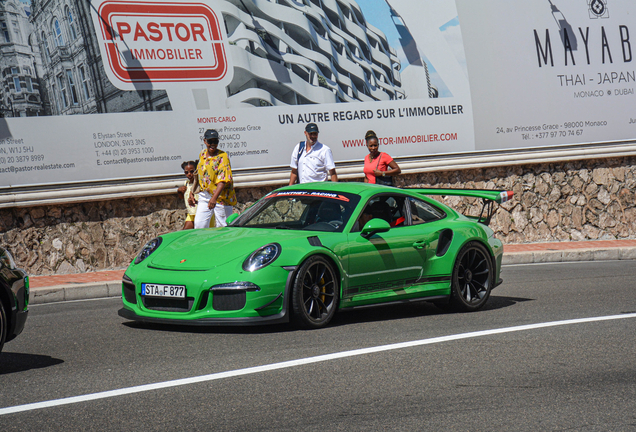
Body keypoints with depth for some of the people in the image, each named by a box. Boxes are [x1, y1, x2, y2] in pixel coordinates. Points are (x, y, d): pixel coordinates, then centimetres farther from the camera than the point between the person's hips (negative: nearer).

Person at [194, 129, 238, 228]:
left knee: (222, 227, -3)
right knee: (199, 224, -1)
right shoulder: (202, 154, 7)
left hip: (221, 196, -6)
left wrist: (214, 198, -35)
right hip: (205, 194, 6)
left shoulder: (222, 157, -15)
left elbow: (223, 180, -24)